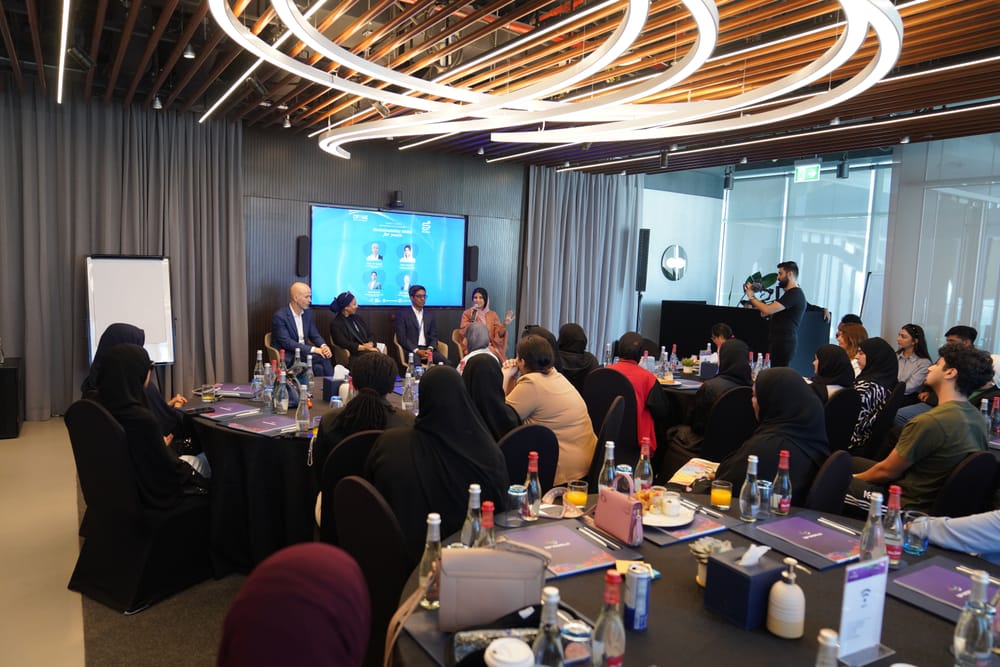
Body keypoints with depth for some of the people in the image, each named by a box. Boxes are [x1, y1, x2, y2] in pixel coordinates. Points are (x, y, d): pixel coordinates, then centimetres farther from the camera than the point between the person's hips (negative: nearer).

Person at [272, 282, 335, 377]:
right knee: (322, 358, -24)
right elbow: (286, 342, -21)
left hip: (304, 351, 6)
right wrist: (313, 349, -27)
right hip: (287, 357, -6)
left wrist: (324, 346, -13)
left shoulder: (307, 312, 7)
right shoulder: (279, 316, -14)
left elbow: (315, 335, 11)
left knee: (319, 368, -26)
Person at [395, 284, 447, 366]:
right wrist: (417, 350, -16)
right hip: (411, 349, -4)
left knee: (446, 362, -24)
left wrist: (430, 349, -8)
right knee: (415, 362, -39)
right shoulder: (402, 313, 5)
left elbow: (434, 336, 14)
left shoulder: (430, 314, 19)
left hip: (428, 349, 4)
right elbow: (401, 337, -4)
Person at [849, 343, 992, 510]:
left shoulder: (929, 422, -29)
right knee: (852, 462, 20)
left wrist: (855, 478, 4)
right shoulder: (978, 418, -1)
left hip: (908, 503, -9)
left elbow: (887, 471, -16)